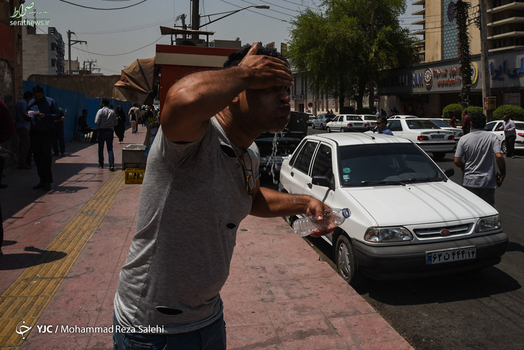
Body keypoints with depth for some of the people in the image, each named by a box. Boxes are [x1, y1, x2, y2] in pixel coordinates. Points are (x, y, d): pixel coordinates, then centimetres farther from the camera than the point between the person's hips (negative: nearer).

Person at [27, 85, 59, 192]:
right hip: (34, 134, 4)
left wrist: (45, 116, -19)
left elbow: (57, 116, -5)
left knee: (46, 156, -7)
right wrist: (27, 116, -8)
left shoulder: (50, 102, 2)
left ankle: (48, 182, -1)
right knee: (37, 157, 6)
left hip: (47, 133, -4)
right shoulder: (30, 103, 13)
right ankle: (42, 180, 15)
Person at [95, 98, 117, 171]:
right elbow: (116, 122, 10)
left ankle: (101, 164, 16)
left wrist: (101, 124, 8)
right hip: (110, 131, 3)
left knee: (100, 148, 9)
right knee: (110, 148, 2)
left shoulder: (100, 111, -6)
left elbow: (97, 122, -12)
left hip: (102, 130, -3)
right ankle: (111, 164, -12)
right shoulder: (112, 112, 7)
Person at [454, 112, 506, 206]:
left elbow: (457, 161, -6)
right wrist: (502, 174, -5)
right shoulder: (492, 137, -6)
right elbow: (499, 156, -17)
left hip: (469, 182, 1)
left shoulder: (463, 139, -4)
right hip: (487, 181, 0)